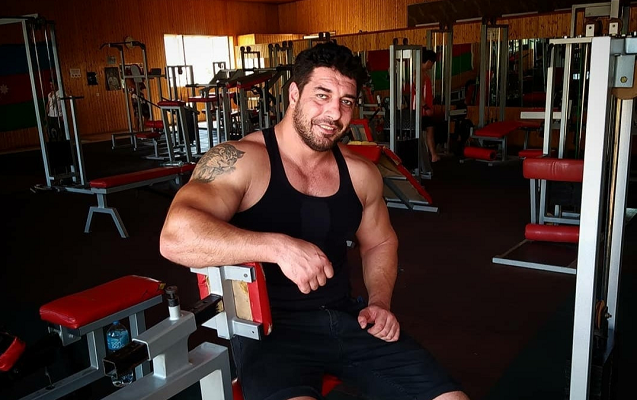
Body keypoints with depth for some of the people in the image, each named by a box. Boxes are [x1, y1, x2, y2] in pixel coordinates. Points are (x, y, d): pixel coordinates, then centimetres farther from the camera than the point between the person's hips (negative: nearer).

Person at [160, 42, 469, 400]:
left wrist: (380, 303, 4)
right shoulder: (238, 161, -13)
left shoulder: (361, 173, 4)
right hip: (269, 327, -5)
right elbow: (176, 237, -29)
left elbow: (380, 243, 21)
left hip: (344, 317, 6)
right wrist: (279, 247, -36)